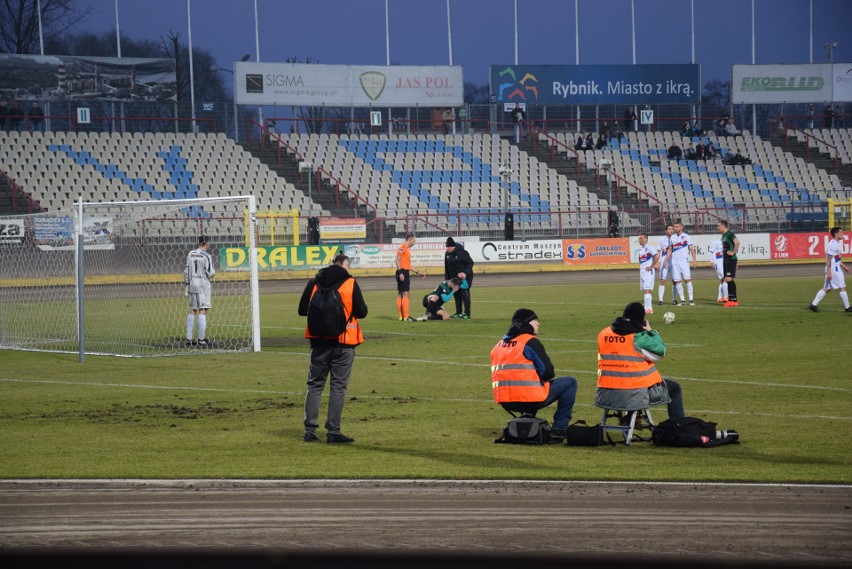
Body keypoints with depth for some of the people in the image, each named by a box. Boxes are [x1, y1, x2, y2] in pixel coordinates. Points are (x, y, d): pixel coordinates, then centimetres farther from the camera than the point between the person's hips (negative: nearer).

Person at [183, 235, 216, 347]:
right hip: (203, 284, -6)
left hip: (192, 283, 6)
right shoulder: (207, 256, -11)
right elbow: (210, 274, -12)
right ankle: (201, 339, -8)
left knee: (192, 311, 11)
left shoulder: (190, 254, 7)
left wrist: (187, 283, 15)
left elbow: (186, 271, 9)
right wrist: (213, 271, 10)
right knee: (202, 311, -5)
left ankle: (189, 338, 11)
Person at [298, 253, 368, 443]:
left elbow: (302, 310, 6)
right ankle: (333, 432, 1)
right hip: (344, 342, -3)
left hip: (319, 341, 3)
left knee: (315, 385, 12)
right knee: (338, 386, 3)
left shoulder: (314, 283, 3)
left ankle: (310, 430, 8)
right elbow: (362, 312, -5)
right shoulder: (350, 283, -5)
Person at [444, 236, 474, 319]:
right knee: (457, 295, 10)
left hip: (465, 277, -7)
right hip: (454, 277, 7)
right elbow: (446, 268, 13)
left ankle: (467, 314, -8)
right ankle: (458, 313, 18)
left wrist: (466, 273, -27)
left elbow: (470, 263, -16)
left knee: (465, 294, -9)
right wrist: (447, 279, 10)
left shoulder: (461, 253, -18)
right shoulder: (447, 254, 5)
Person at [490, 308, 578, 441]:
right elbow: (547, 372, -10)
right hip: (529, 399, -8)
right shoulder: (530, 342, -7)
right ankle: (559, 428, 5)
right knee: (570, 382, 8)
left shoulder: (500, 344, 16)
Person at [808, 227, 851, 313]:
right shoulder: (832, 244, -17)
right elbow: (828, 259, -20)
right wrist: (829, 272, -23)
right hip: (833, 269, -10)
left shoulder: (836, 244, 15)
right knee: (842, 288, -2)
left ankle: (814, 304, 7)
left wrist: (843, 266, 28)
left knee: (826, 288, 9)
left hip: (836, 268, 10)